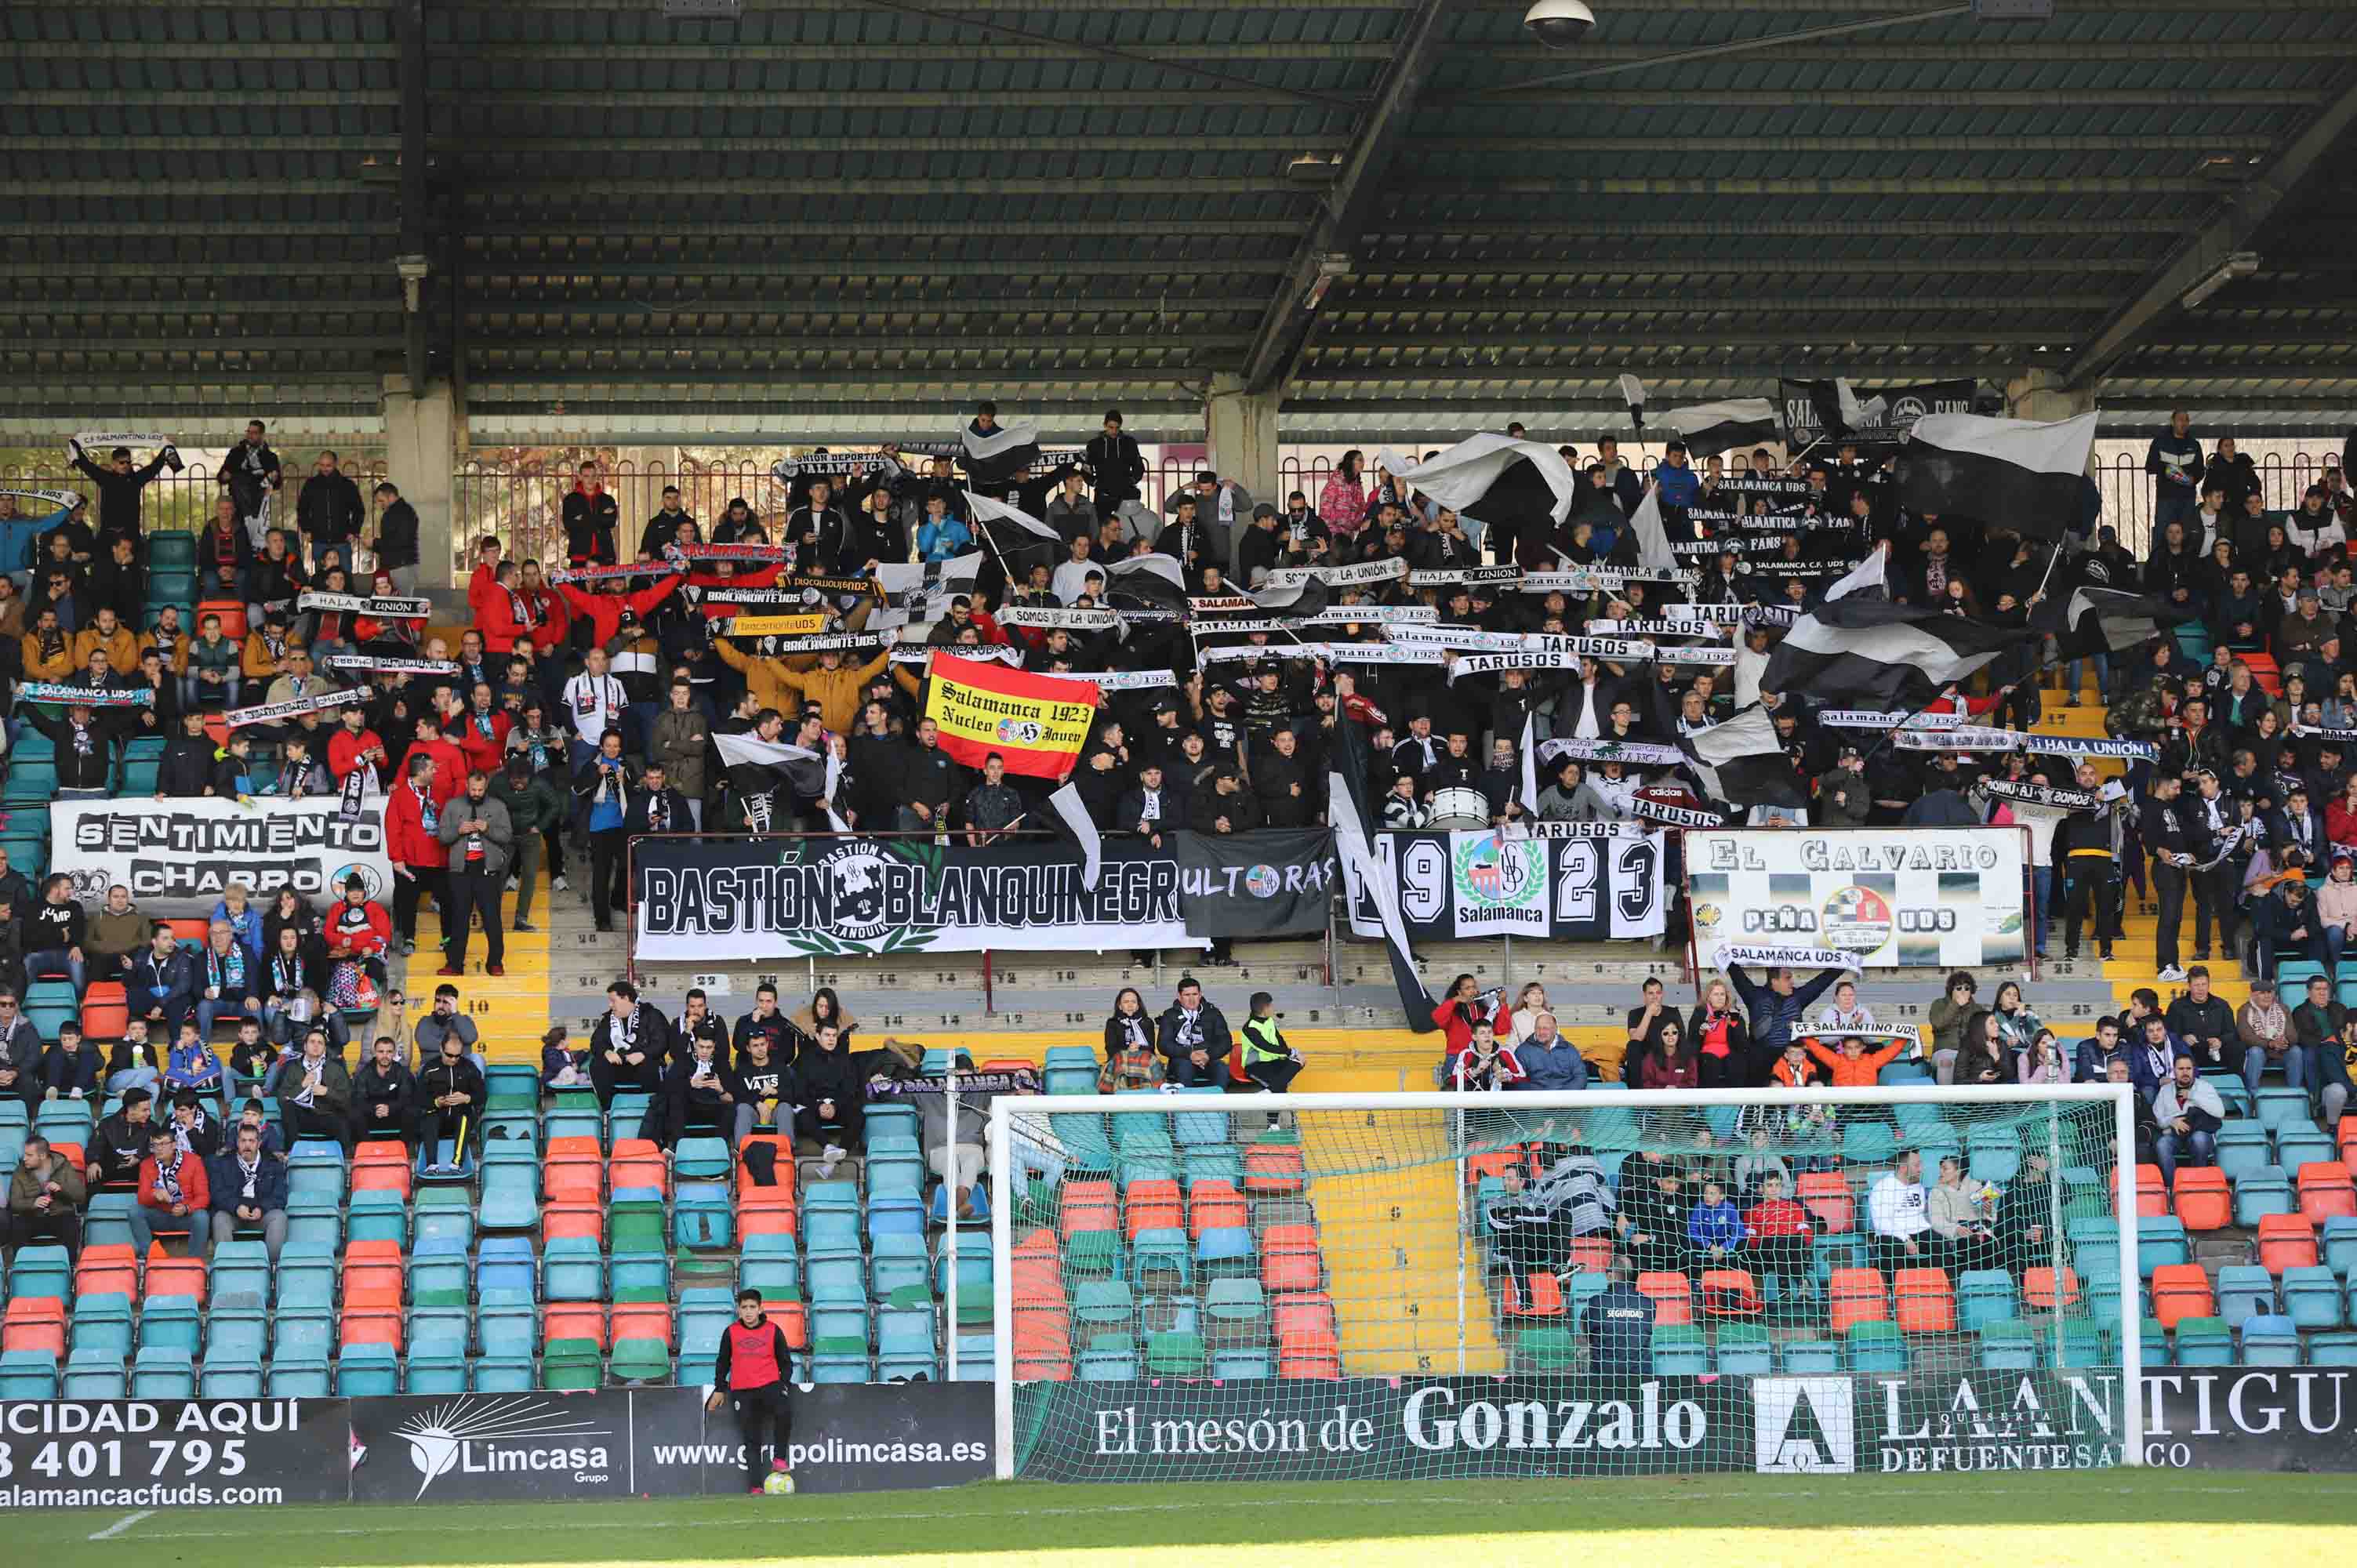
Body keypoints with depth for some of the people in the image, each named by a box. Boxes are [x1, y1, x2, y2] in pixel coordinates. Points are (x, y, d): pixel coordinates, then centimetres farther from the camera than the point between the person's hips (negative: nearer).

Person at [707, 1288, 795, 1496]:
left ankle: (779, 1459, -17)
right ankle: (754, 1486, -1)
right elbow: (723, 1361, 17)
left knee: (785, 1411, -31)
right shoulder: (731, 1333, 7)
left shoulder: (773, 1331, 4)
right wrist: (720, 1389, 14)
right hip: (742, 1391, 1)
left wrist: (783, 1384, -2)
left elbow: (785, 1361, 10)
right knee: (751, 1440, 0)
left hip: (770, 1385, -1)